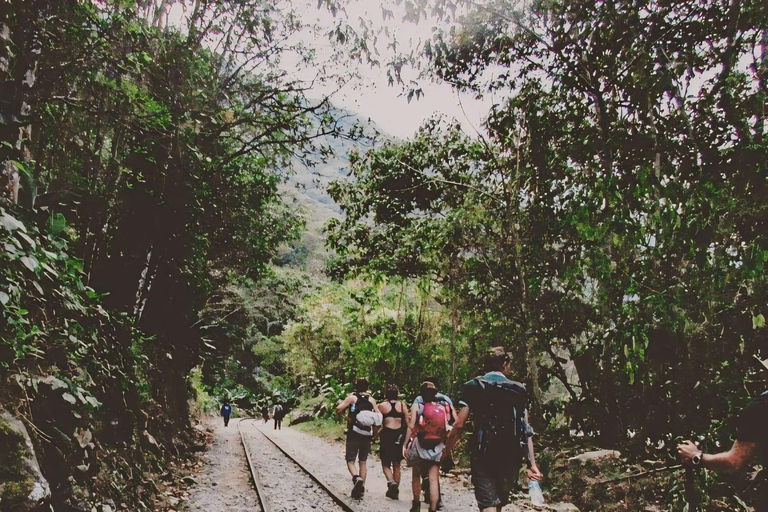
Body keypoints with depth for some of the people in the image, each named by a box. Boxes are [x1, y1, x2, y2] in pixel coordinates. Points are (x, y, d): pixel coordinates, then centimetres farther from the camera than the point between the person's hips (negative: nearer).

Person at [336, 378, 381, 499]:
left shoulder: (352, 398, -3)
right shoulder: (372, 400, 8)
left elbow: (339, 409, -11)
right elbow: (379, 416, 3)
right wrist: (374, 429, 15)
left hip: (354, 434, -3)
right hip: (367, 434, 4)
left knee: (350, 461, 3)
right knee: (363, 462, 14)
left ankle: (356, 478, -24)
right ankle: (361, 488, 11)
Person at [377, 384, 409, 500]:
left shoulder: (382, 406, -3)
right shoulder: (402, 405, 2)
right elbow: (408, 423, 2)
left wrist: (378, 434, 12)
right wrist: (406, 438, 12)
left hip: (387, 435, -2)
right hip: (399, 436, 3)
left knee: (386, 464, 9)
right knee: (397, 465, 13)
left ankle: (391, 482, -17)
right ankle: (395, 492, 17)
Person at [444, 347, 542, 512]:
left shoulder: (474, 387, -1)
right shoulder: (518, 390, 5)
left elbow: (459, 424, -7)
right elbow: (526, 430, 0)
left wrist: (446, 450, 7)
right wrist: (532, 463, 0)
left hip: (483, 456, -3)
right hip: (511, 457, 3)